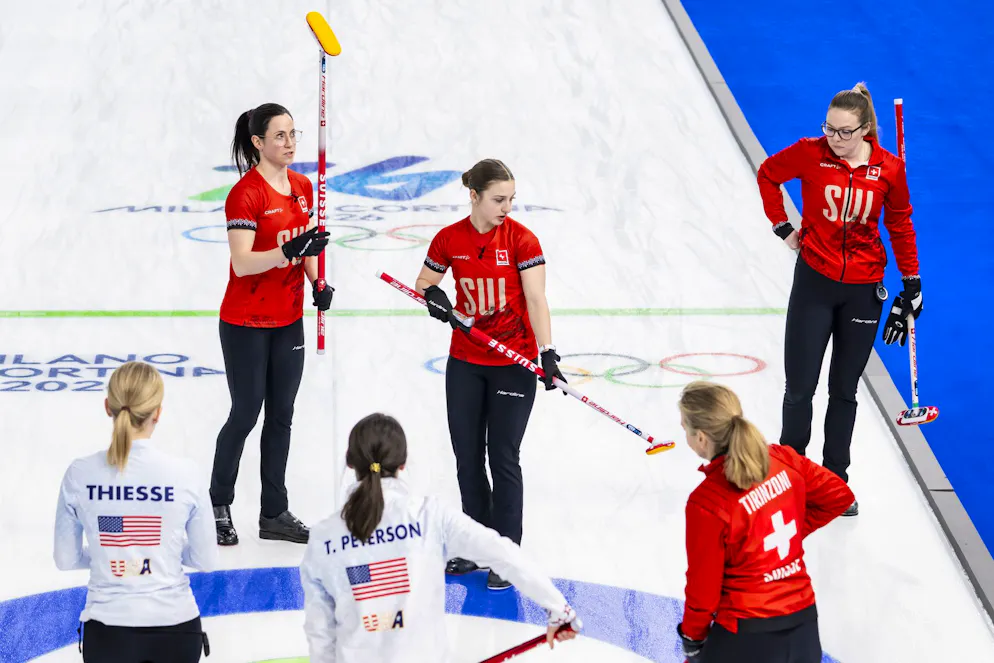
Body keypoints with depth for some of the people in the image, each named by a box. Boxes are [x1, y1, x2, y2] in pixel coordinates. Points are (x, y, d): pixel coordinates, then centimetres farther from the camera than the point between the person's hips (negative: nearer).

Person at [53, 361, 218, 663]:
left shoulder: (80, 474, -8)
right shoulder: (185, 473, -11)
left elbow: (66, 559, 2)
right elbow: (206, 560, -1)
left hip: (107, 630, 1)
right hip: (174, 627, 0)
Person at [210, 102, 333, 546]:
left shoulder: (302, 188, 6)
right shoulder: (245, 194, -18)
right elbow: (242, 263, -23)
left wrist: (319, 283, 2)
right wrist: (287, 251, -36)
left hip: (289, 321, 7)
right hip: (246, 325, -7)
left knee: (281, 416, 11)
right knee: (245, 414, 1)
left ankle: (274, 514, 19)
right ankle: (218, 506, 19)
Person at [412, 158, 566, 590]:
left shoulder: (520, 239, -11)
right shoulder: (450, 239, -2)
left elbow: (536, 298, -15)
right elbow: (422, 283, 10)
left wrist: (547, 352, -26)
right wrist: (433, 296, -13)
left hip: (513, 364, -4)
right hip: (465, 363, 4)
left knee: (503, 458, -1)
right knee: (467, 457, 10)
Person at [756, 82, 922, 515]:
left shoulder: (889, 169, -8)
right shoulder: (810, 154, -10)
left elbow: (900, 224, 4)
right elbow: (768, 174, 8)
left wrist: (912, 281, 5)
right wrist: (781, 227, 3)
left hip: (864, 290, 1)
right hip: (815, 283, -1)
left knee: (844, 390, 11)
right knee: (800, 387, 1)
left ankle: (835, 479, 24)